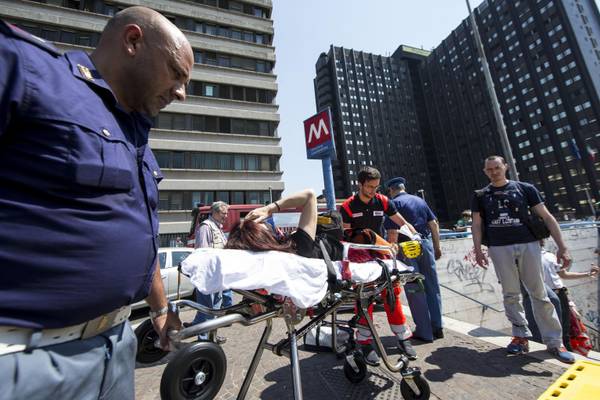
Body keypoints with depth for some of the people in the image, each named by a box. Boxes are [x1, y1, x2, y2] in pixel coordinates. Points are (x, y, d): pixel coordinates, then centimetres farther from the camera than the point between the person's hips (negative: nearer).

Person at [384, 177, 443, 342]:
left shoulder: (394, 203, -7)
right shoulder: (420, 200, 12)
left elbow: (393, 232, -15)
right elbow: (434, 224, 12)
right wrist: (437, 246, 18)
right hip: (426, 243, 6)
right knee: (432, 286, 15)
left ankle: (424, 331, 14)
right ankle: (437, 328, 25)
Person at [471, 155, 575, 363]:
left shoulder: (525, 188, 8)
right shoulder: (480, 196, 9)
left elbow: (546, 217, 5)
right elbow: (477, 225, 7)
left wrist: (562, 247, -2)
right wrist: (478, 250, -2)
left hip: (528, 245, 0)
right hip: (499, 249, 0)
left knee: (539, 294, 3)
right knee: (511, 295, 5)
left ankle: (554, 342, 15)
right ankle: (521, 336, 16)